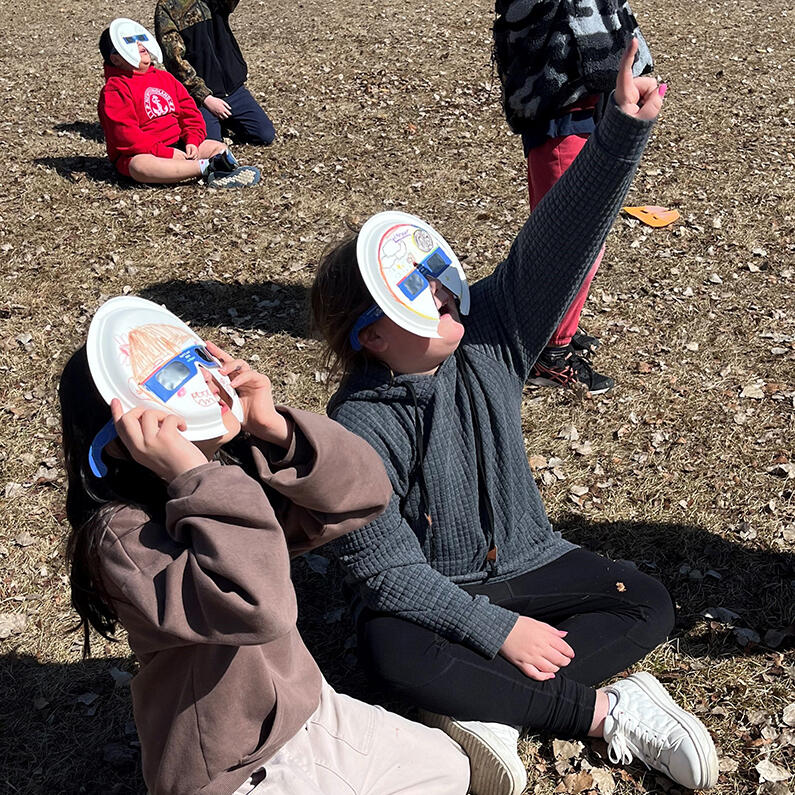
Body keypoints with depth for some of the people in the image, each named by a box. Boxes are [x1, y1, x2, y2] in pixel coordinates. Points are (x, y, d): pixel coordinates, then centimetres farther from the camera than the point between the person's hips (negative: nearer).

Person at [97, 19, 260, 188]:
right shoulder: (114, 90, -7)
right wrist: (167, 154, -25)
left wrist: (192, 141, -4)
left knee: (220, 147, -1)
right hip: (140, 153, -8)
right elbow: (126, 135, -19)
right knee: (140, 166, -42)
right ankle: (205, 167, -49)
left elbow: (188, 111, 18)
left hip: (176, 145, 8)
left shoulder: (164, 77, 17)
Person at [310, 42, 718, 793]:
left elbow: (555, 245, -25)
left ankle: (486, 711, -19)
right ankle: (606, 712, -25)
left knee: (647, 604, -11)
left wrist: (622, 130, -36)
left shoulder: (487, 336, -12)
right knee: (391, 653, -35)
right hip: (426, 596, -4)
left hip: (524, 562, 5)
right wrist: (496, 629, -24)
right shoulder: (360, 428, -23)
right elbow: (386, 569, -23)